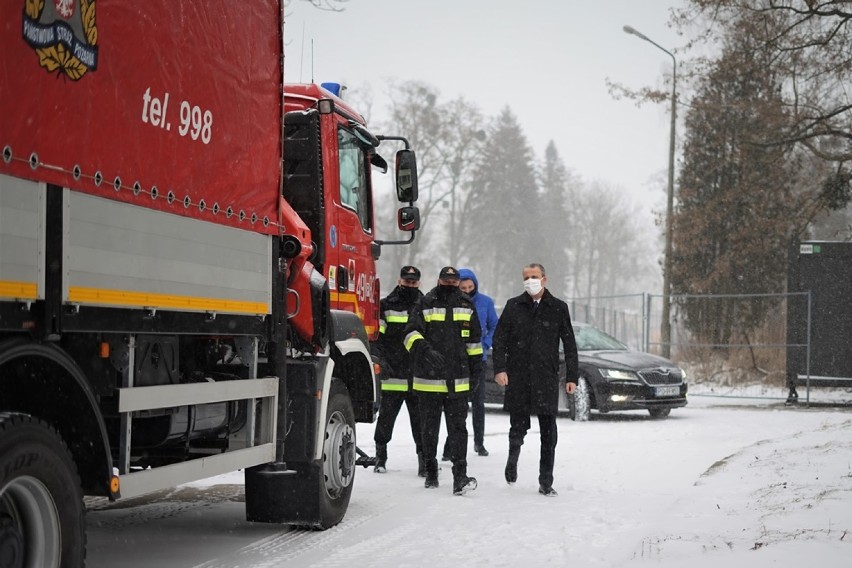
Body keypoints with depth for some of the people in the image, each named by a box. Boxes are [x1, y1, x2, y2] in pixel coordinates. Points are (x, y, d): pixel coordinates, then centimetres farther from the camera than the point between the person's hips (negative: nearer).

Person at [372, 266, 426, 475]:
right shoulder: (386, 306, 4)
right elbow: (375, 336, 1)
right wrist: (381, 360, -11)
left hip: (419, 377, 1)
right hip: (393, 376, -1)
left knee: (421, 421, 2)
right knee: (386, 418, 7)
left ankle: (424, 459, 8)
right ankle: (380, 457, 20)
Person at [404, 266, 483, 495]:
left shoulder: (467, 306, 9)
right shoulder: (425, 305, -1)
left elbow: (474, 341, 17)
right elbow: (412, 334, -13)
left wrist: (475, 370, 16)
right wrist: (426, 350, -31)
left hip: (458, 381, 1)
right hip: (428, 379, -1)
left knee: (458, 427, -7)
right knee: (429, 428, 10)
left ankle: (460, 476, -11)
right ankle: (431, 470, 25)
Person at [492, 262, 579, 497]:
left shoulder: (558, 308, 5)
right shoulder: (513, 306, 5)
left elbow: (569, 344, 8)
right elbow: (499, 339, 5)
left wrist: (571, 376, 3)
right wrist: (500, 368, -7)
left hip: (547, 380, 0)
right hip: (517, 379, 0)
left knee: (548, 433, 1)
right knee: (518, 427, 3)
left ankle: (546, 482, 9)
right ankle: (513, 458, 35)